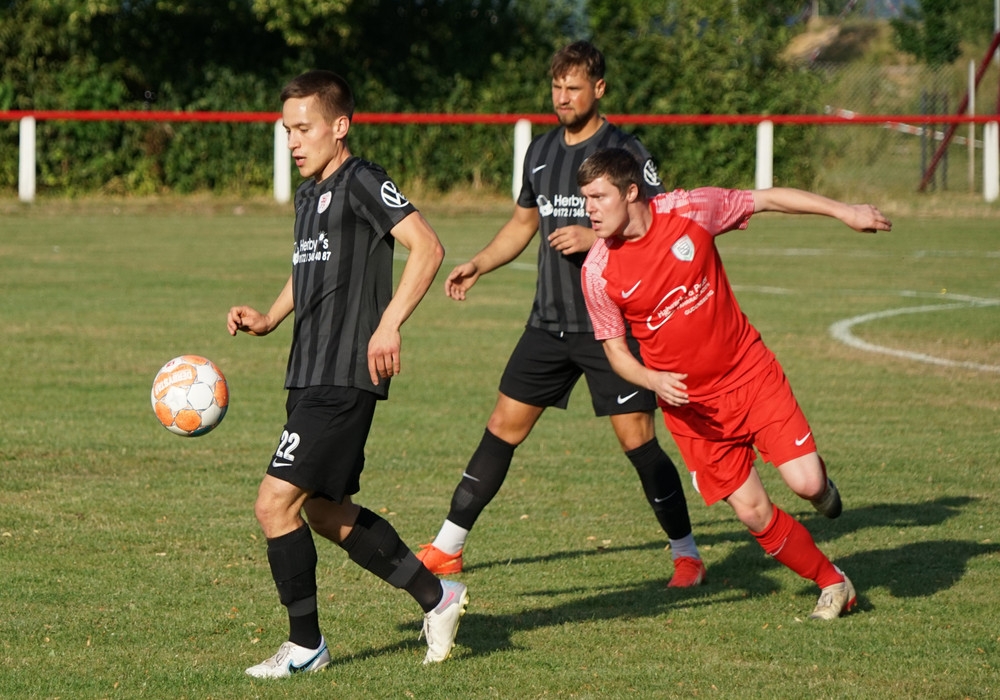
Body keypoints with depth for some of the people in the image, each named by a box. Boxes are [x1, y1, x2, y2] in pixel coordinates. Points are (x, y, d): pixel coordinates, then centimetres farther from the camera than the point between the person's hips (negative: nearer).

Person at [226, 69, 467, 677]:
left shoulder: (361, 182, -11)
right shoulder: (310, 194, 17)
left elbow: (427, 247, -20)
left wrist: (389, 324, -28)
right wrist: (269, 319, 16)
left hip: (344, 380, -10)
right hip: (311, 376, 10)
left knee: (276, 503, -11)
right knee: (326, 513, 15)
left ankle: (305, 644, 1)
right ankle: (436, 596, 26)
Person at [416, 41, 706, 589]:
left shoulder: (625, 151, -8)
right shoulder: (542, 151, 12)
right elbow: (524, 221, 26)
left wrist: (595, 237, -21)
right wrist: (477, 266, 13)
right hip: (549, 323, 6)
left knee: (638, 441, -6)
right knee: (503, 427, 5)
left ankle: (686, 553, 9)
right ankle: (448, 548, 11)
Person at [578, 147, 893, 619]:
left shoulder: (689, 210, -13)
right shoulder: (598, 273, -12)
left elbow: (767, 200, 0)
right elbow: (615, 348, -1)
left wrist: (843, 211, -1)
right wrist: (654, 381, -20)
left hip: (749, 373, 0)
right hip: (690, 403, 0)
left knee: (805, 484, -12)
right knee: (753, 513, -2)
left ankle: (820, 484, 26)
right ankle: (832, 583, 19)